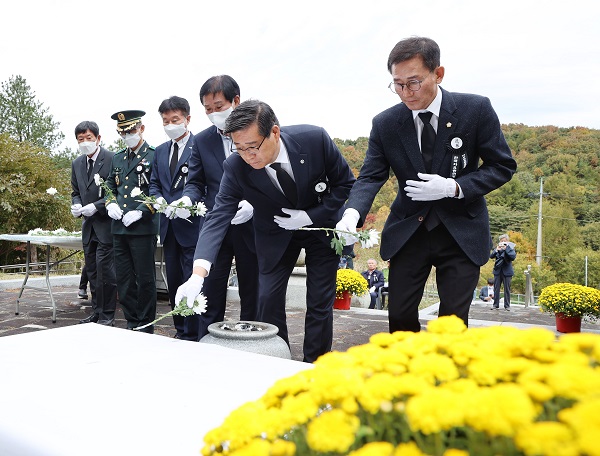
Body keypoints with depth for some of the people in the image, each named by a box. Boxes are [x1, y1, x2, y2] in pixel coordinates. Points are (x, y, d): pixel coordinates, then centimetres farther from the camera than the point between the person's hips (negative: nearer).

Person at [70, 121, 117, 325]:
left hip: (106, 222, -7)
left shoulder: (112, 159, -11)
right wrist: (76, 205, -2)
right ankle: (96, 311, 21)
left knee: (104, 268, -9)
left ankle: (107, 315, 1)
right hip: (88, 224, 7)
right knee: (92, 270, 12)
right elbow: (75, 191, 20)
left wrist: (96, 206, -18)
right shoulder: (77, 164, 11)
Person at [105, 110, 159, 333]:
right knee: (124, 279, 11)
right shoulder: (117, 158, 16)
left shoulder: (154, 156, -4)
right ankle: (131, 322, 22)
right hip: (119, 228, 7)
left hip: (143, 227, -6)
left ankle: (146, 325, 13)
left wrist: (140, 212, -17)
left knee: (145, 279, 1)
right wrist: (110, 203, 3)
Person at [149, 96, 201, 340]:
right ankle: (180, 331, 25)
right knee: (173, 281, 13)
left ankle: (192, 335, 4)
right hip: (169, 226, 8)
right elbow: (154, 183, 18)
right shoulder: (160, 151, 16)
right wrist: (158, 198, -2)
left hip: (192, 223, -7)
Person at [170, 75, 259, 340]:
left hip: (251, 227, -2)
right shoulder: (201, 141, 5)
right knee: (210, 298, 3)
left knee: (251, 298, 10)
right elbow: (195, 183, 8)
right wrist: (187, 199, -15)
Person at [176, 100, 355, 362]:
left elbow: (345, 183, -12)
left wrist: (310, 216, -23)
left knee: (320, 303, 0)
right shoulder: (235, 167, -25)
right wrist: (198, 274, -42)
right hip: (276, 234, 1)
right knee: (268, 300, -3)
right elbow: (218, 217, -29)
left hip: (321, 224, -1)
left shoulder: (315, 139, -27)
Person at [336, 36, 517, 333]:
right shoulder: (385, 124, -6)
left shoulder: (476, 109, -11)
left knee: (453, 319, 0)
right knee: (400, 315, 4)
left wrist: (453, 187, -20)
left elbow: (503, 166, -5)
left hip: (461, 232, -1)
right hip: (408, 231, 2)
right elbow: (371, 176, -8)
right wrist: (352, 214, -29)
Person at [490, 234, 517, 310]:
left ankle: (507, 306, 8)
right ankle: (496, 305, 8)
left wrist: (506, 249, -18)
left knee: (507, 289, 1)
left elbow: (513, 257, -14)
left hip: (507, 271, -3)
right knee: (496, 289, 2)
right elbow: (491, 256, 0)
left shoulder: (510, 248, 1)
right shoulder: (497, 247, 8)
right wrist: (497, 250, -14)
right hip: (498, 270, 3)